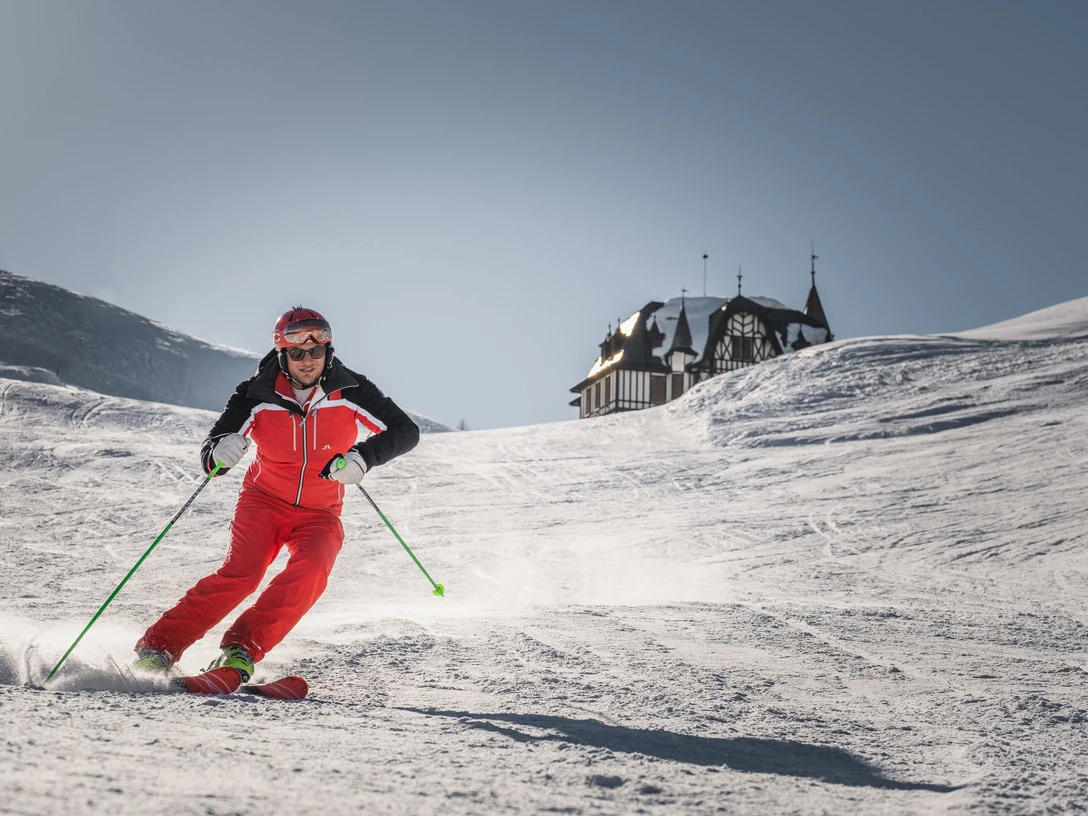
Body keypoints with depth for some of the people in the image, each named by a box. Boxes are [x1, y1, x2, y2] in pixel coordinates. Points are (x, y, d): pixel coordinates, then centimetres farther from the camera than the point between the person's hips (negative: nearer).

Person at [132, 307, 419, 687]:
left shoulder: (350, 391, -13)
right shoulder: (258, 395, -13)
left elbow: (406, 431, -13)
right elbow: (211, 450, -11)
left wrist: (363, 456, -30)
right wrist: (219, 452, -37)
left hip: (319, 514, 1)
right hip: (264, 502, -1)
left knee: (310, 570, -28)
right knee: (242, 571, -24)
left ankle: (241, 651, -24)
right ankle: (159, 647, -15)